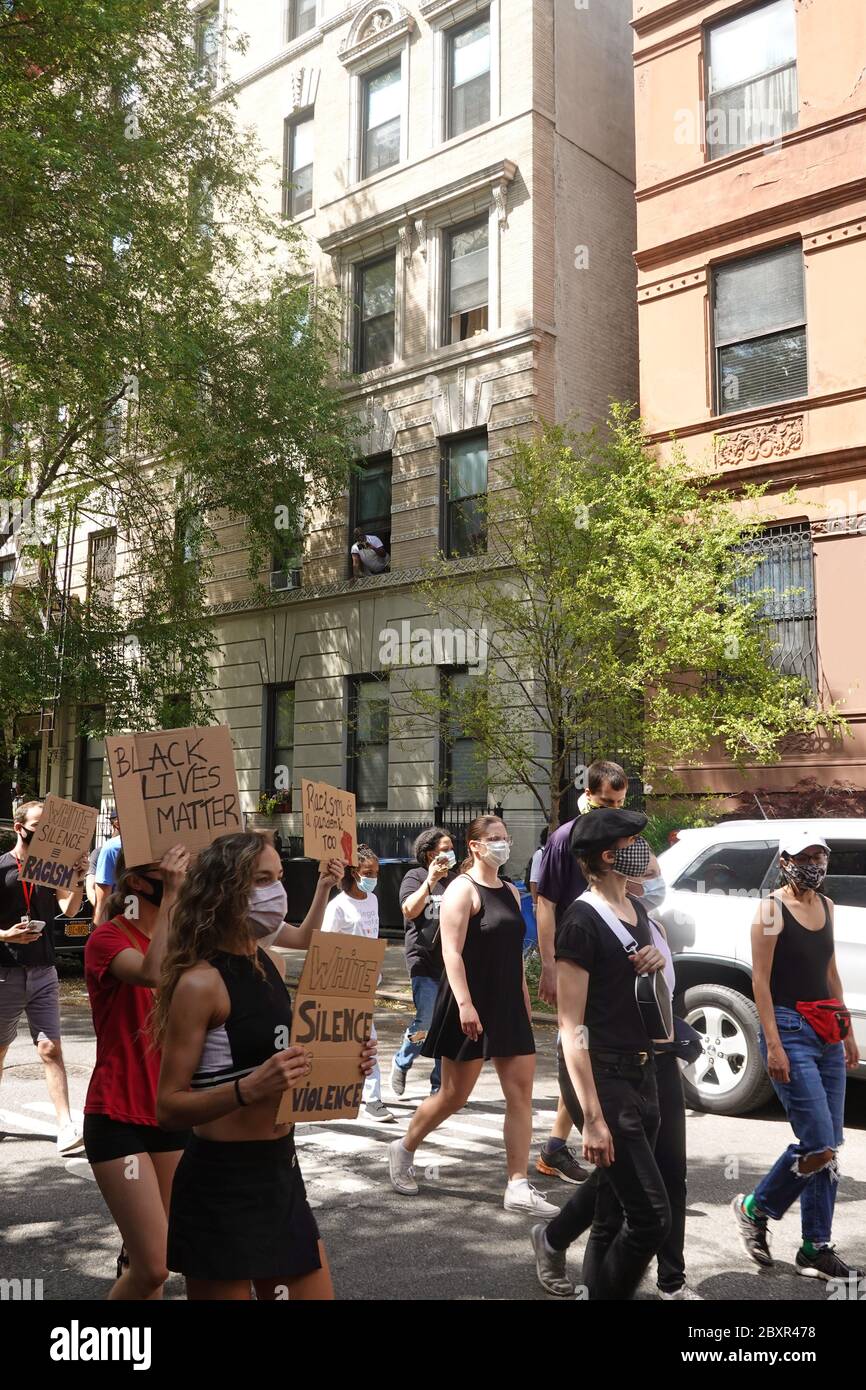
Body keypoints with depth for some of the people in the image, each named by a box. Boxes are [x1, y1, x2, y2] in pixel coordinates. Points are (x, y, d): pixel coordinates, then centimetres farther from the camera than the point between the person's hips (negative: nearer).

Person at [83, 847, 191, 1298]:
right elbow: (154, 974, -34)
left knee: (151, 1260, 13)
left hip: (171, 1112, 6)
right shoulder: (108, 938, -13)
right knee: (155, 1267, -8)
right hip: (118, 1119, -6)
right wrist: (171, 897, -32)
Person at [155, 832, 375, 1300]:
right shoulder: (201, 982, -18)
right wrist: (250, 1088, -31)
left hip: (281, 1172, 8)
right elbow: (168, 1107, -18)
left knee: (315, 1291, 16)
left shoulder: (268, 964, 6)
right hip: (221, 1183, -8)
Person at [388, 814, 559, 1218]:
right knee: (454, 1095, 4)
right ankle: (404, 1149, 27)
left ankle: (518, 1188, 5)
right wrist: (464, 1004, -27)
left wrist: (524, 1003, 17)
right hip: (471, 1008, -7)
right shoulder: (463, 890, -10)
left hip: (508, 1006, 7)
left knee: (521, 1093, 0)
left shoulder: (511, 892, 13)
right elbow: (451, 951, -18)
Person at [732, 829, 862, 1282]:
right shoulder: (772, 909, -9)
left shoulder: (825, 905, 12)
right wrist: (773, 1045, -17)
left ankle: (816, 1250, 16)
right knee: (819, 1146, -9)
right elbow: (761, 981, -12)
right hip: (790, 1030, -7)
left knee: (827, 1148, 6)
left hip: (827, 1034, 7)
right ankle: (754, 1209, 12)